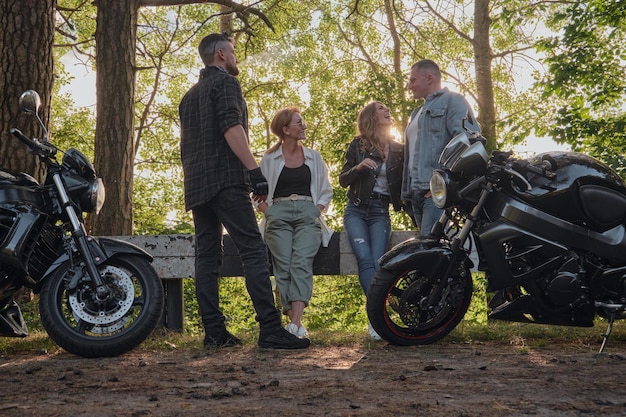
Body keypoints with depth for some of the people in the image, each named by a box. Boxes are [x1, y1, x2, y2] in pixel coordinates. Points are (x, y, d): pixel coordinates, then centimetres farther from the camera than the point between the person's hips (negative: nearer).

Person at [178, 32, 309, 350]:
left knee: (207, 257, 5)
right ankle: (270, 329, -18)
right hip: (226, 180, -9)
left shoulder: (189, 95, 25)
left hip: (196, 185, 9)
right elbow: (232, 128, -15)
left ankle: (214, 332, 3)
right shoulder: (226, 83, 0)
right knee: (253, 251, -12)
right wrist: (254, 171, -20)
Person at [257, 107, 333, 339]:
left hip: (308, 214, 0)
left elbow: (326, 191, 22)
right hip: (279, 215, 0)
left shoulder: (314, 157, 21)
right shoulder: (269, 159, 15)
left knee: (302, 262, -23)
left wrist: (316, 212, 5)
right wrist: (269, 213, -3)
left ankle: (296, 323, -35)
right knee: (284, 266, -20)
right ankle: (293, 321, -20)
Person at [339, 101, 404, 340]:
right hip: (356, 210, -1)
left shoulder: (399, 150, 13)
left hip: (381, 212, 1)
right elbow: (342, 180, 7)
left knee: (378, 262, -20)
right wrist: (358, 167, -11)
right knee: (365, 259, -23)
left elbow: (404, 183, 12)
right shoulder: (358, 145, 8)